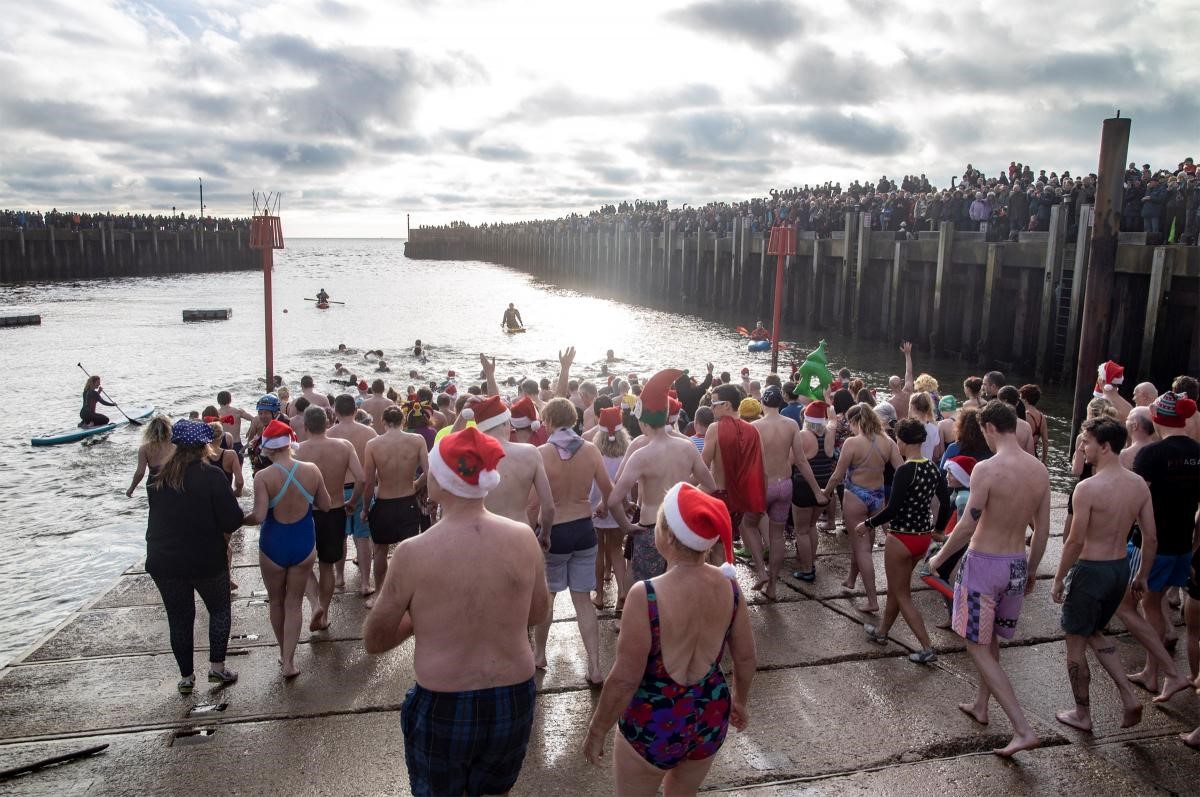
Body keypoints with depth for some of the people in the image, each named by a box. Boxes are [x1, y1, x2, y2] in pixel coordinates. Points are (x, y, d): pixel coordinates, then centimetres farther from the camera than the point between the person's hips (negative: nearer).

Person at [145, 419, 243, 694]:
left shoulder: (157, 480, -1)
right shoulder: (211, 476, -16)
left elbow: (156, 518, 13)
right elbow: (233, 519, -19)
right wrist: (223, 531, 3)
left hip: (163, 561, 3)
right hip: (207, 559, -3)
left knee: (179, 619, 15)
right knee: (220, 610, 18)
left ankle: (186, 676, 24)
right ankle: (217, 666, 16)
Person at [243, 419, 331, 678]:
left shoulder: (263, 477, -18)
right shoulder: (312, 471, -9)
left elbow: (259, 516, -22)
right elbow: (325, 505, 0)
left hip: (273, 545, -1)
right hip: (304, 543, 2)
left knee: (276, 602, 20)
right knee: (294, 603, 12)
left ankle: (284, 654, 35)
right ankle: (289, 661, 9)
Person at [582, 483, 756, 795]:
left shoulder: (646, 595, -27)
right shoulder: (728, 586, -11)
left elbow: (625, 679, -21)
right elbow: (746, 659, 1)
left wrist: (596, 731, -7)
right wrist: (740, 701, 20)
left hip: (654, 725, -4)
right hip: (710, 717, 5)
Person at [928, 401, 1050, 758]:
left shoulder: (987, 469, -21)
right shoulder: (1040, 470, 0)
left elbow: (967, 525, -20)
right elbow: (1042, 530, 8)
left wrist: (939, 558, -4)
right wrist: (1030, 571, 21)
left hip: (983, 563, -7)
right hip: (1017, 564, 7)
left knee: (978, 647, 3)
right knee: (990, 639, 24)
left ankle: (1023, 729, -1)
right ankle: (980, 705, 40)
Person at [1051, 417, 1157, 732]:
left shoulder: (1088, 488, -23)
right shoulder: (1139, 485, -2)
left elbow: (1075, 542, -20)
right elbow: (1150, 537, 5)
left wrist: (1058, 579, -8)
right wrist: (1142, 575, 18)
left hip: (1090, 570, -7)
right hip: (1120, 568, 7)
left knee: (1076, 642, 11)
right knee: (1095, 633, 27)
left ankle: (1082, 715, 23)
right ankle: (1129, 697, 18)